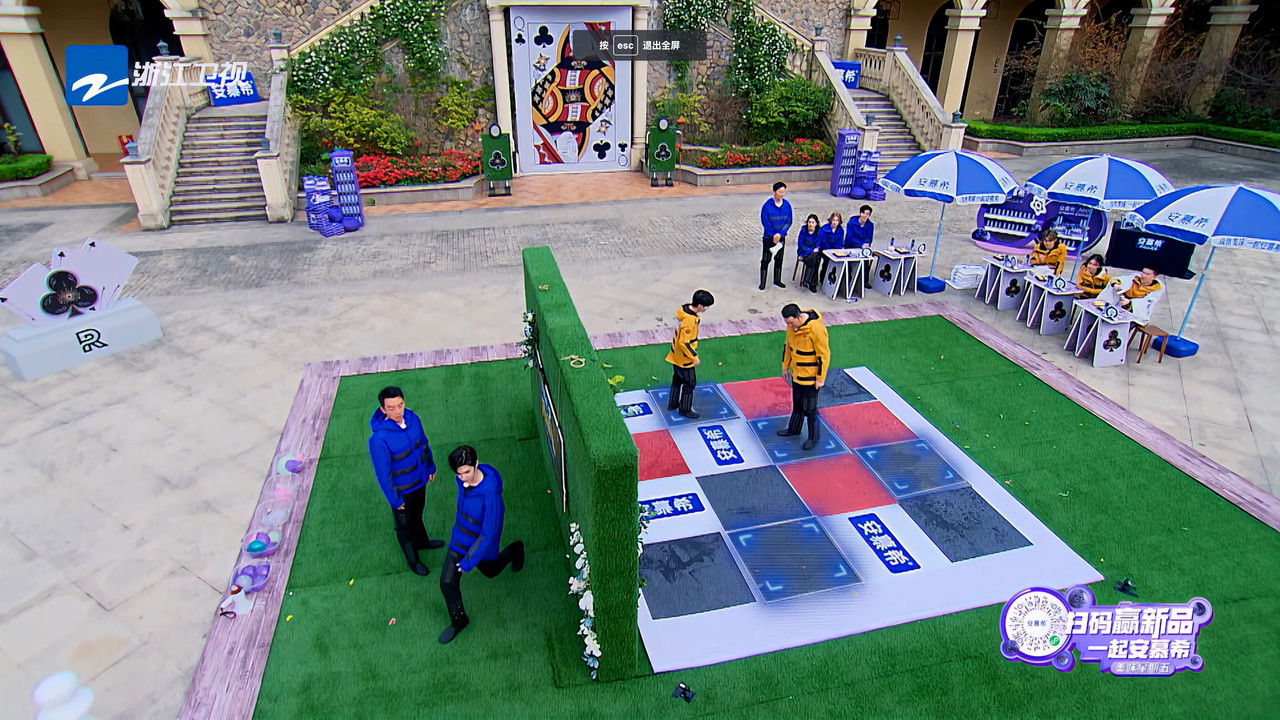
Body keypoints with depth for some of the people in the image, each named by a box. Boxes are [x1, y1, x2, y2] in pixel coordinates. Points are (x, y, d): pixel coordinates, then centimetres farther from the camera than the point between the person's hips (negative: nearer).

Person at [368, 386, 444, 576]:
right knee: (404, 525, 20)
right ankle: (412, 560, 44)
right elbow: (382, 472, -24)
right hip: (401, 489, -5)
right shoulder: (379, 438, -34)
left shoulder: (413, 418, -17)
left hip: (420, 480, 5)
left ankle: (422, 541, 59)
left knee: (417, 514, 31)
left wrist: (431, 467, 12)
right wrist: (394, 499, -15)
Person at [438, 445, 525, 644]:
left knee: (490, 571, 25)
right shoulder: (463, 480, -18)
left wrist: (468, 562, -24)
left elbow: (488, 534, -31)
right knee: (447, 582, 4)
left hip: (482, 542, -5)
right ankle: (458, 620, 31)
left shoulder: (490, 493, -39)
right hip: (460, 538, 5)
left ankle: (516, 549, 54)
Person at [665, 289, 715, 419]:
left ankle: (672, 404, 39)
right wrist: (694, 357, -19)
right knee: (690, 383, 8)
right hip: (684, 358, -9)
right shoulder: (690, 320, -32)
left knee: (678, 379, 24)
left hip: (675, 355, 9)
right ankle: (685, 410, 23)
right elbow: (684, 342, -28)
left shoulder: (683, 309, -5)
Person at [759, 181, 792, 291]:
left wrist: (780, 234, -15)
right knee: (765, 260, 0)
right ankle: (762, 282, 9)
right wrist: (773, 235, -13)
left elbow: (789, 222, -2)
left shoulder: (787, 205, -4)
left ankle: (777, 280, 27)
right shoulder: (767, 205, -15)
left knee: (779, 259, 14)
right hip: (769, 237, -4)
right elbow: (765, 222, -13)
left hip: (781, 237, 4)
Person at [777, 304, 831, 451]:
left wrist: (820, 378, -17)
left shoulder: (816, 329, -28)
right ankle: (793, 428, 43)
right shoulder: (792, 326, -5)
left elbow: (824, 355, -21)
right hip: (796, 374, 7)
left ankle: (813, 438, 24)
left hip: (810, 377, -7)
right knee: (797, 404, 24)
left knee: (810, 409, 6)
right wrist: (785, 366, 16)